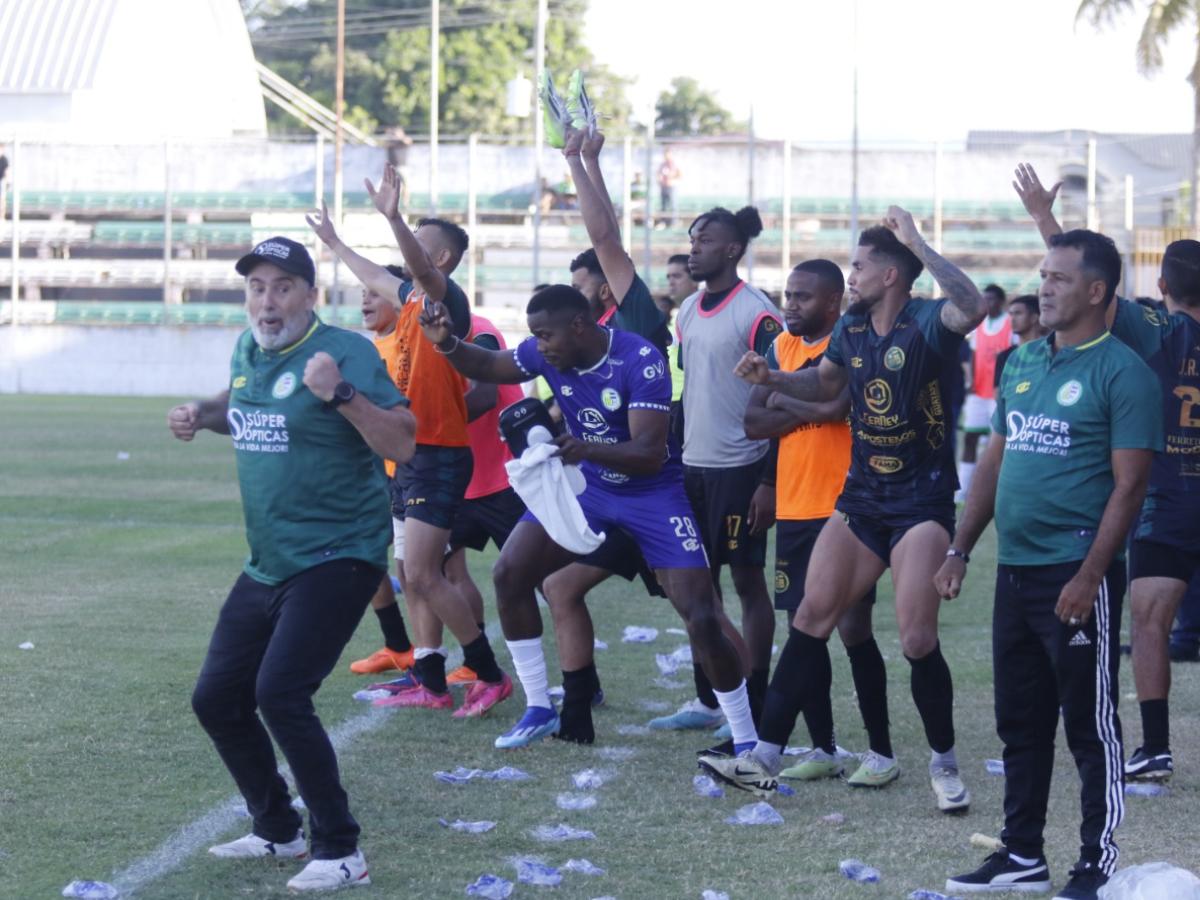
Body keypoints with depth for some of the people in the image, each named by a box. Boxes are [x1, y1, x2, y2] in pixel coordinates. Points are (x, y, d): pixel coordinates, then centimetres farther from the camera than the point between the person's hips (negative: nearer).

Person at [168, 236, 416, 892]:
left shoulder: (345, 352, -15)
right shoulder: (248, 351, 7)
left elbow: (402, 445, -23)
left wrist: (341, 394, -36)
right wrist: (203, 415, 9)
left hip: (335, 559, -9)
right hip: (267, 565, 9)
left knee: (280, 695, -22)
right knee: (216, 699, 12)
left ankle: (341, 854, -11)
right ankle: (278, 831, 31)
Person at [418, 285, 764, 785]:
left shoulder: (640, 362, -29)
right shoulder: (546, 354, -11)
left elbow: (650, 454, -34)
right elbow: (489, 367, 8)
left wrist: (590, 450, -52)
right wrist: (447, 344, -13)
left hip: (653, 491, -6)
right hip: (586, 484, 6)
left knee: (701, 619, -15)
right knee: (510, 575, -4)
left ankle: (746, 744, -2)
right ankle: (538, 710, 10)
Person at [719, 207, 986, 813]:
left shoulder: (925, 324, -15)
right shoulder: (851, 328, 6)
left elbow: (971, 308, -39)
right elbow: (825, 383, 26)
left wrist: (916, 243, -35)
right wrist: (771, 379, 7)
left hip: (921, 502, -7)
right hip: (861, 499, 7)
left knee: (917, 639, -11)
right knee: (812, 615, 3)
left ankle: (944, 763, 9)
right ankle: (766, 750, 10)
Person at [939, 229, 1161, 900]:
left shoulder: (1121, 372, -10)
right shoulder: (1023, 363, 13)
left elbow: (1130, 484, -14)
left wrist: (1089, 576, -20)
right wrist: (960, 549, 15)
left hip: (1076, 576, -8)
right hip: (1016, 569, 8)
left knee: (1092, 728, 0)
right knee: (1020, 723, 14)